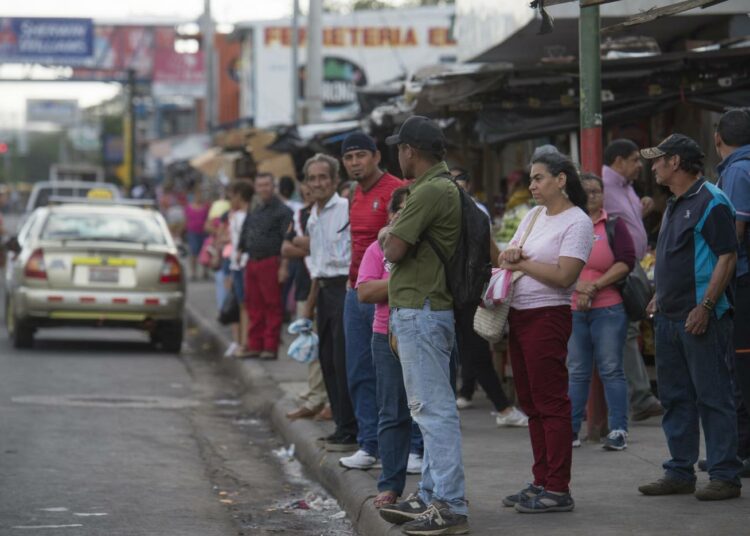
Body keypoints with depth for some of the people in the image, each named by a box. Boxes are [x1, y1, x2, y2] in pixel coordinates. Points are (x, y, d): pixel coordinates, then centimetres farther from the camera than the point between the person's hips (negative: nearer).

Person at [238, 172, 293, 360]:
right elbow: (244, 239, 25)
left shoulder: (282, 211, -4)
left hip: (270, 263, -7)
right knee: (254, 306, 8)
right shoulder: (253, 212, 18)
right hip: (252, 263, 7)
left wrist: (284, 266, -17)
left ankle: (270, 347, -2)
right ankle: (255, 346, 13)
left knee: (272, 307, -4)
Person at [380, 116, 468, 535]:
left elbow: (394, 250, -18)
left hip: (421, 312, -11)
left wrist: (390, 232, 1)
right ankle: (431, 496, 25)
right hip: (426, 309, 11)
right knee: (431, 407, 16)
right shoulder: (446, 186, 15)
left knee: (434, 408, -10)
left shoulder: (430, 191, -18)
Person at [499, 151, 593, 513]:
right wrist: (511, 254, -9)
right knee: (531, 403, 11)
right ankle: (541, 482, 18)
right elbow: (508, 257, 15)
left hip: (548, 317, -9)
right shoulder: (534, 215, 16)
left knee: (551, 402, -8)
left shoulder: (577, 222, -9)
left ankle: (558, 490, -7)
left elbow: (564, 276, -18)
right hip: (519, 315, 9)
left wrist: (521, 264, -10)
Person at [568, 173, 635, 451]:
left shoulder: (614, 225, 4)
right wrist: (577, 287, -10)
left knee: (611, 370, -4)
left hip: (608, 309, -3)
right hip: (572, 310, 3)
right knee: (576, 372, 6)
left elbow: (626, 261, -5)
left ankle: (618, 430, -3)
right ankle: (571, 429, 9)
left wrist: (595, 286, -11)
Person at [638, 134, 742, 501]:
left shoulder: (711, 202, -12)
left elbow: (727, 257, -17)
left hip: (701, 318, -10)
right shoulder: (674, 205, 17)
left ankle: (724, 476, -2)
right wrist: (660, 296, 17)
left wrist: (705, 306, -22)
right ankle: (680, 473, 19)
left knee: (713, 397, -5)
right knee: (675, 397, 12)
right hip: (669, 317, 10)